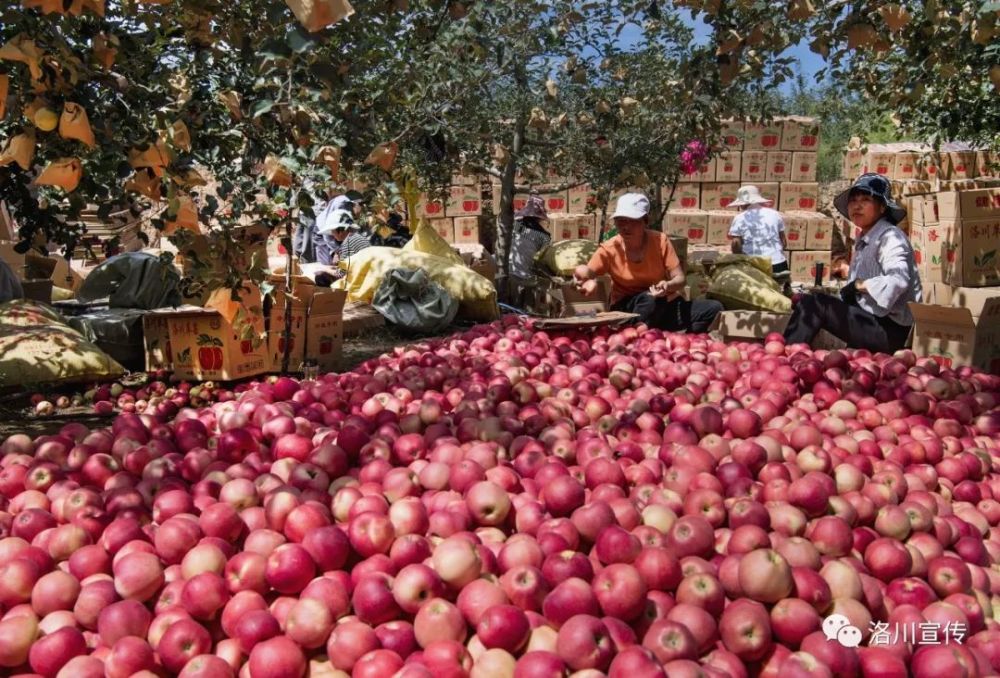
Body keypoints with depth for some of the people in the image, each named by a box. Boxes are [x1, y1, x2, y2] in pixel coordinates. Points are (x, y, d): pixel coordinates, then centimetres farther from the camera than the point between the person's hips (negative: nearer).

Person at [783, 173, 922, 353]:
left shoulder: (890, 237, -9)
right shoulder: (863, 241, 17)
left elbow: (898, 280, -27)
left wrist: (860, 285, -18)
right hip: (871, 322, 9)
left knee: (812, 304, -20)